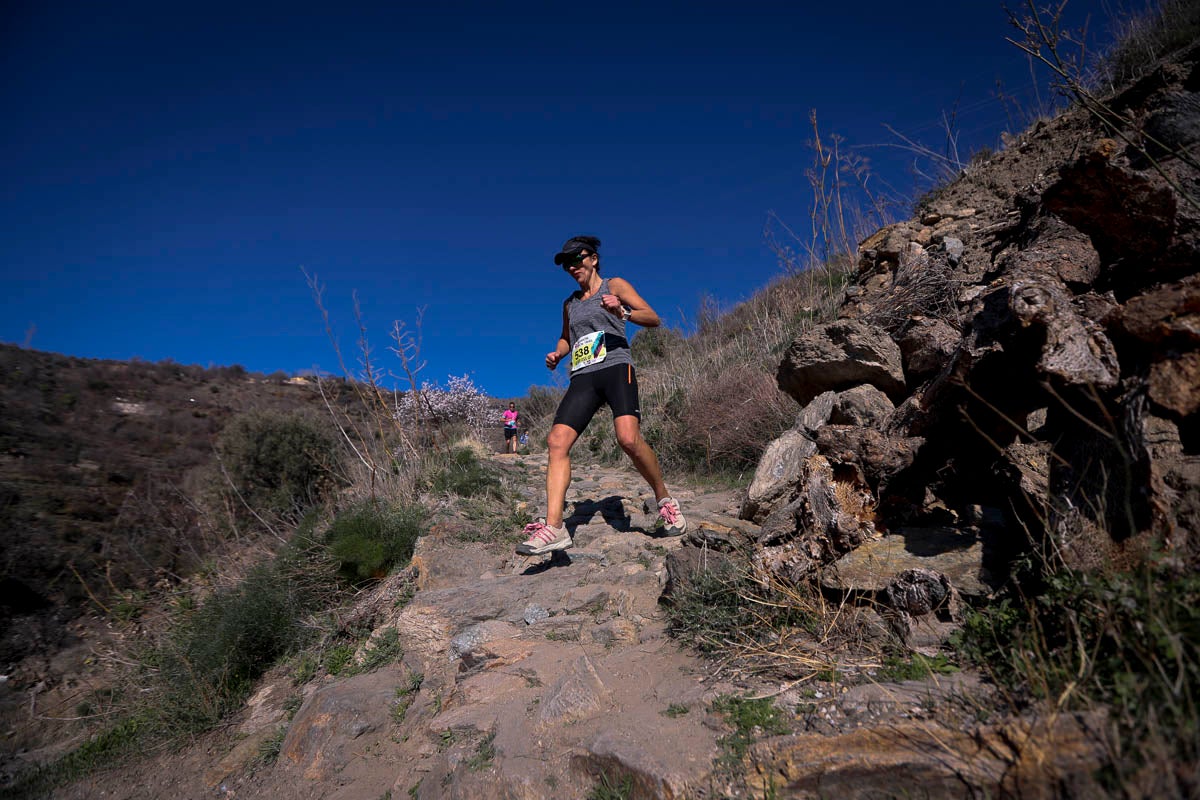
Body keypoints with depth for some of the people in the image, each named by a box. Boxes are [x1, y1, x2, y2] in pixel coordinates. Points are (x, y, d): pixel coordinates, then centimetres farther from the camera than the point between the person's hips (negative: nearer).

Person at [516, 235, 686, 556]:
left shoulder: (615, 286, 12)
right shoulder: (569, 303, 26)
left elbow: (653, 318, 3)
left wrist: (622, 312, -17)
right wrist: (557, 354, 17)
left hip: (616, 366, -5)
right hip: (583, 377, 5)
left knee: (628, 439, -28)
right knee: (557, 442, -16)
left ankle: (664, 501, -5)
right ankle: (554, 527, -20)